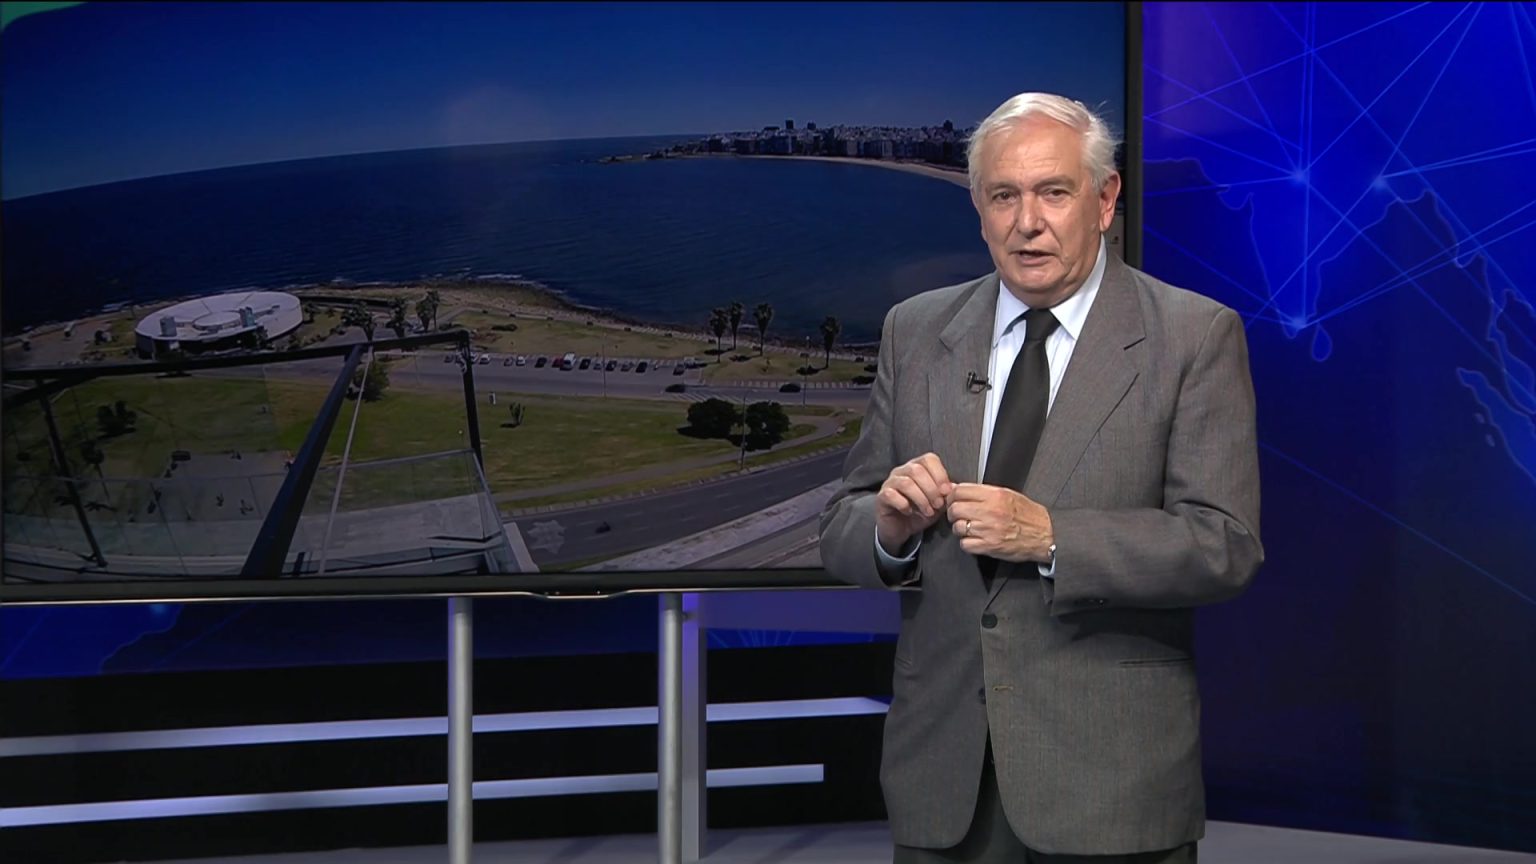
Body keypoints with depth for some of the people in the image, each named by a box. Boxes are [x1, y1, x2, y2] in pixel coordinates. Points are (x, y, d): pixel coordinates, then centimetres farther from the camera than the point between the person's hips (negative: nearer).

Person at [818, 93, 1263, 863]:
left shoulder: (1195, 336, -4)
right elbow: (842, 533, 8)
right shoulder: (916, 332, 7)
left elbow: (1225, 547, -12)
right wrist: (889, 526, -15)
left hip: (1112, 775, -3)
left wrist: (1051, 538, -23)